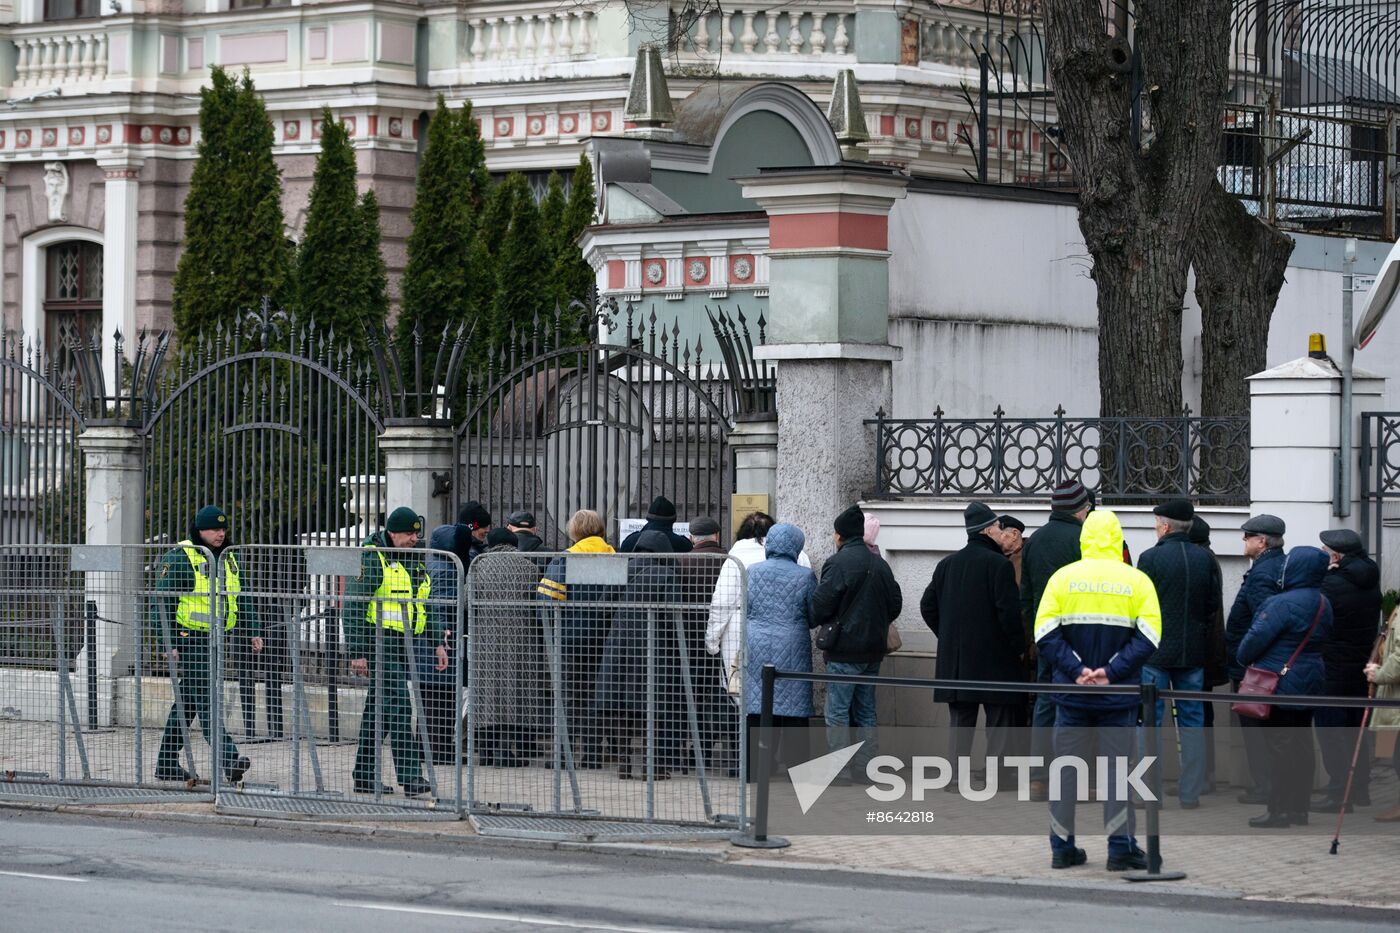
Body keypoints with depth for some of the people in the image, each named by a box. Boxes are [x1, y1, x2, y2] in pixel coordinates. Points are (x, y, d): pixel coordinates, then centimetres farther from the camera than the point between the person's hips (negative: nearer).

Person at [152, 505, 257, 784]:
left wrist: (253, 632, 9)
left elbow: (243, 600, 22)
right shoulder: (179, 558, -9)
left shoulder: (227, 560, 15)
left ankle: (167, 764, 18)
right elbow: (162, 603, -12)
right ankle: (228, 759, -24)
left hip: (214, 641, 8)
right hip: (188, 640, -8)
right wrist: (168, 644, -18)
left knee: (188, 701, 11)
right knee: (204, 699, -14)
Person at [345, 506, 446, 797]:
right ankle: (411, 777, -18)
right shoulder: (372, 558, -10)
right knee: (398, 707, -15)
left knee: (378, 709, 12)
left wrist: (437, 642, 16)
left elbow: (426, 605, 25)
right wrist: (357, 653, -17)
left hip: (403, 647, 8)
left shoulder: (415, 561, 16)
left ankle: (365, 776, 17)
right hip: (379, 644, -8)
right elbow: (352, 607, -13)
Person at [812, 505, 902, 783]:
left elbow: (822, 604, -16)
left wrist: (812, 623, 4)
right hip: (873, 649, 7)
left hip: (844, 649, -7)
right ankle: (867, 768, 15)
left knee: (838, 713, -3)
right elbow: (895, 602, 14)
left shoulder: (838, 563, -13)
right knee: (866, 711, 13)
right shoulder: (880, 564, 10)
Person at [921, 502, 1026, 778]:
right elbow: (1009, 611, -17)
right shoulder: (998, 565, -11)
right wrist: (1019, 648, -5)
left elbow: (928, 607, 13)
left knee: (961, 722, 10)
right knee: (1000, 720, 1)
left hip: (955, 658, 6)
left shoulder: (946, 565, 9)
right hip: (994, 657, -6)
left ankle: (957, 774, 8)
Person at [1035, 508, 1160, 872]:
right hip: (1119, 694, -1)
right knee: (1117, 766, 4)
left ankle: (1062, 845, 10)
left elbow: (1045, 634, -5)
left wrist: (1077, 670, -8)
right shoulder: (1137, 581, -1)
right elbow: (1148, 636, -8)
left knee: (1066, 766, 8)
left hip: (1071, 692, 1)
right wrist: (1111, 671, -11)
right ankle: (1120, 846, 1)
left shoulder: (1063, 577, 0)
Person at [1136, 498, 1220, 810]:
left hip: (1155, 651, -4)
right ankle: (1190, 792, 8)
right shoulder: (1204, 559, 2)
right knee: (1192, 720, 8)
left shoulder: (1151, 558, -11)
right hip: (1193, 652, 4)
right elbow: (1214, 605, 8)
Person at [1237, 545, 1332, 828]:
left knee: (1278, 747, -5)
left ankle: (1278, 810, -4)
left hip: (1280, 685, -9)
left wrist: (1243, 657, 4)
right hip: (1310, 684, 9)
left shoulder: (1284, 604, -20)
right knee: (1301, 746, 12)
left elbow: (1257, 637, -18)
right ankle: (1299, 808, 17)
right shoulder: (1323, 604, 8)